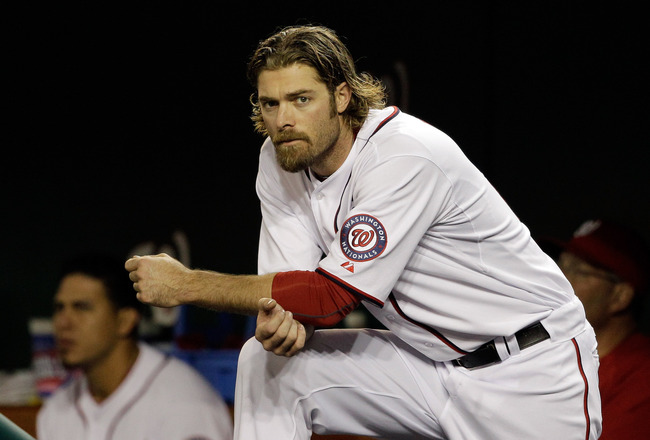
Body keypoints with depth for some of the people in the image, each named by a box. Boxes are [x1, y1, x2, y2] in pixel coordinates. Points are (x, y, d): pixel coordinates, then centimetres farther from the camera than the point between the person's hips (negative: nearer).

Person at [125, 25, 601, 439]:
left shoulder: (405, 155, -24)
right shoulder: (280, 159, 0)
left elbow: (334, 293, -24)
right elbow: (290, 288, -1)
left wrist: (187, 284, -20)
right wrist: (282, 323, -27)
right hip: (429, 359, 7)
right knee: (266, 361, -8)